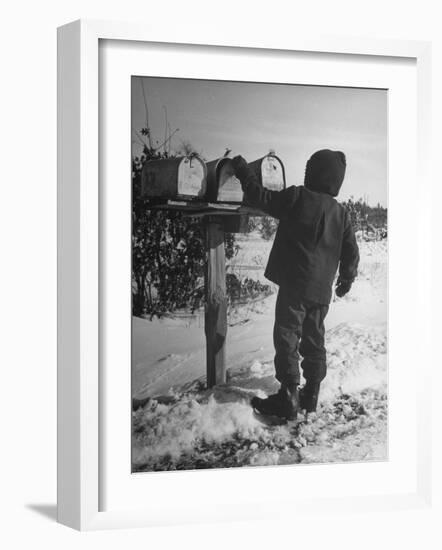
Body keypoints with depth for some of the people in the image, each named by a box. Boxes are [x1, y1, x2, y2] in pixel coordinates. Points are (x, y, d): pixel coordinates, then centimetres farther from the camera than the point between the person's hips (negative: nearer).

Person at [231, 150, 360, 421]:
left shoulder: (297, 197, -10)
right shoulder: (341, 212, 5)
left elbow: (259, 196, -6)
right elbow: (351, 251, 11)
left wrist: (242, 169, 7)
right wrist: (347, 278, 27)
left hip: (295, 284, -5)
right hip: (322, 289, 5)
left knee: (287, 337, -2)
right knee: (314, 340, 15)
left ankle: (289, 397, -6)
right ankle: (311, 396, 21)